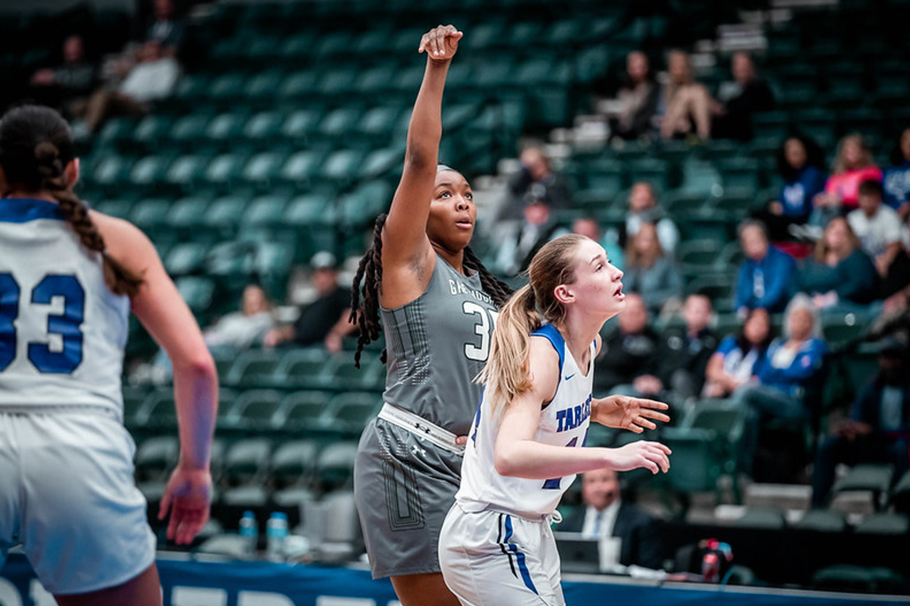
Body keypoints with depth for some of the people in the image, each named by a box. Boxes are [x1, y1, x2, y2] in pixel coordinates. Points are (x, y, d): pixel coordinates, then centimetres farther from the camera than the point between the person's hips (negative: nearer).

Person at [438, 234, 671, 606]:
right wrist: (612, 457, -42)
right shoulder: (539, 353, -23)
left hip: (533, 531, 9)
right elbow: (509, 457, -38)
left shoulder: (591, 345, 4)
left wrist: (596, 411, 5)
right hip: (488, 540, -9)